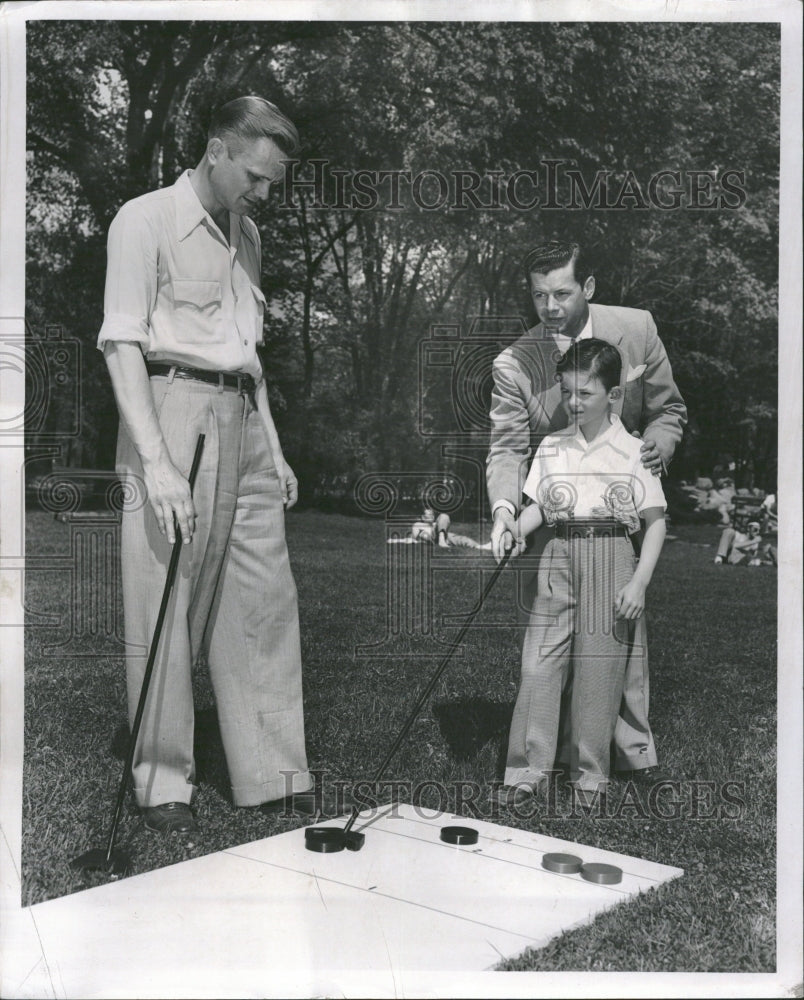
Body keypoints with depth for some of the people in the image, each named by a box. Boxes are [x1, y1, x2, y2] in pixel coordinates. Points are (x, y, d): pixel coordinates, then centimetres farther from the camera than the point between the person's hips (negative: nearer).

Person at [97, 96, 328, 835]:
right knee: (164, 610, -3)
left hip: (242, 422, 7)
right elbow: (122, 345, -11)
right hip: (173, 413, -7)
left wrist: (274, 447, 19)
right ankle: (163, 783, 10)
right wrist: (156, 461, -21)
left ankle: (273, 775, 16)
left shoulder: (245, 235, 19)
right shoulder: (146, 220, -3)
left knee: (266, 603, 6)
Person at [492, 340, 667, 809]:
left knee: (599, 671, 2)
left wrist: (639, 583, -10)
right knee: (538, 665, -1)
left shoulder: (633, 451, -2)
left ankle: (590, 773, 18)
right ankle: (528, 770, 9)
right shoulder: (551, 447, 9)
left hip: (610, 557, -3)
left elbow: (656, 521, -2)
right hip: (559, 557, 3)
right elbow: (538, 507, 13)